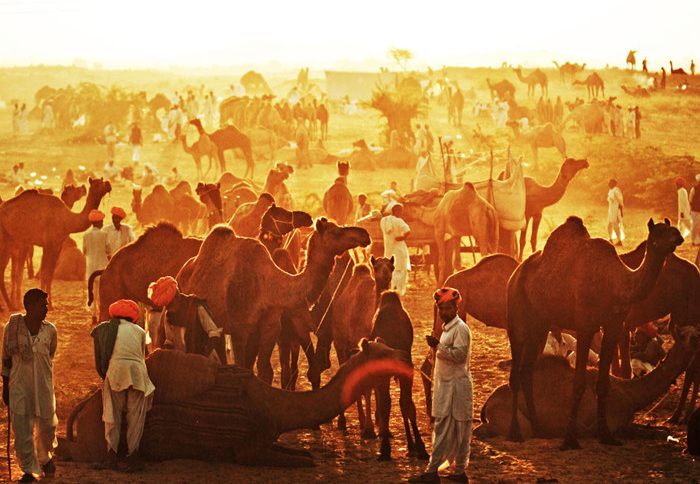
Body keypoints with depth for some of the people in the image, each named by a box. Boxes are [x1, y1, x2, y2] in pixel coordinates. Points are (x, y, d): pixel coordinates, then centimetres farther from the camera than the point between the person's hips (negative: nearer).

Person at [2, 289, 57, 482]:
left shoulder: (50, 330, -2)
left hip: (43, 386, 2)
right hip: (19, 386, -2)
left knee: (46, 425, 10)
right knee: (22, 428, -3)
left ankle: (45, 458, 39)